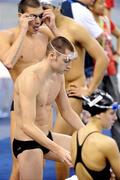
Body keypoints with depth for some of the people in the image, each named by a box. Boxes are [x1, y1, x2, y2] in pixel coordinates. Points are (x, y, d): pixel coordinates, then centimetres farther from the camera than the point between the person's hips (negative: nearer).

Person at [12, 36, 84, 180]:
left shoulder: (58, 76, 3)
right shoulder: (30, 78, -25)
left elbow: (67, 112, 15)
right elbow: (27, 126, -31)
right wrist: (58, 150, -35)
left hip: (47, 137, 9)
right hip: (27, 144, -9)